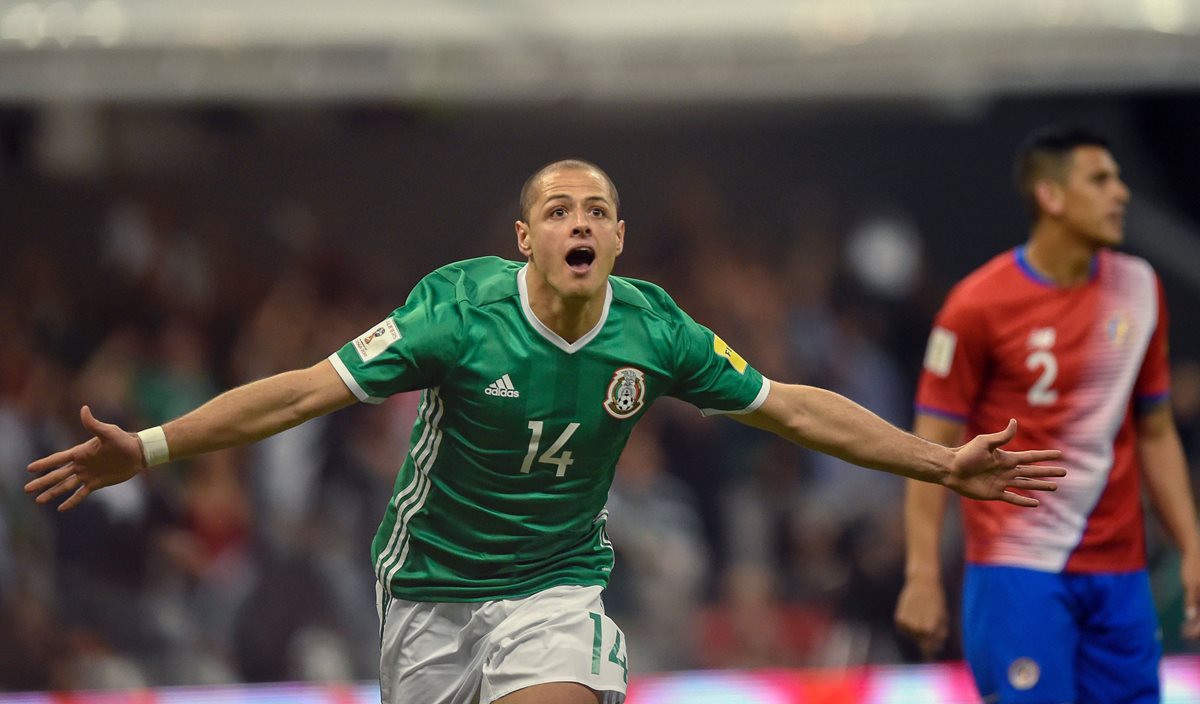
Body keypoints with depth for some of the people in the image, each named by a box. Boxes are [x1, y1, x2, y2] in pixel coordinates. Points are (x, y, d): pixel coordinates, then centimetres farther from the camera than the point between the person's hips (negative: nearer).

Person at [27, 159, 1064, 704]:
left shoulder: (652, 329, -11)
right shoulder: (458, 308, -19)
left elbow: (794, 407, 0)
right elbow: (306, 391, -20)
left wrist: (941, 464, -1)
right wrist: (149, 449, -28)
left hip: (557, 582, 1)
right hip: (432, 580, 0)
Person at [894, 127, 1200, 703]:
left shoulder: (1139, 288, 8)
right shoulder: (979, 305, -8)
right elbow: (933, 445, -5)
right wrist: (922, 576, -11)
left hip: (1118, 571, 5)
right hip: (1018, 568, -5)